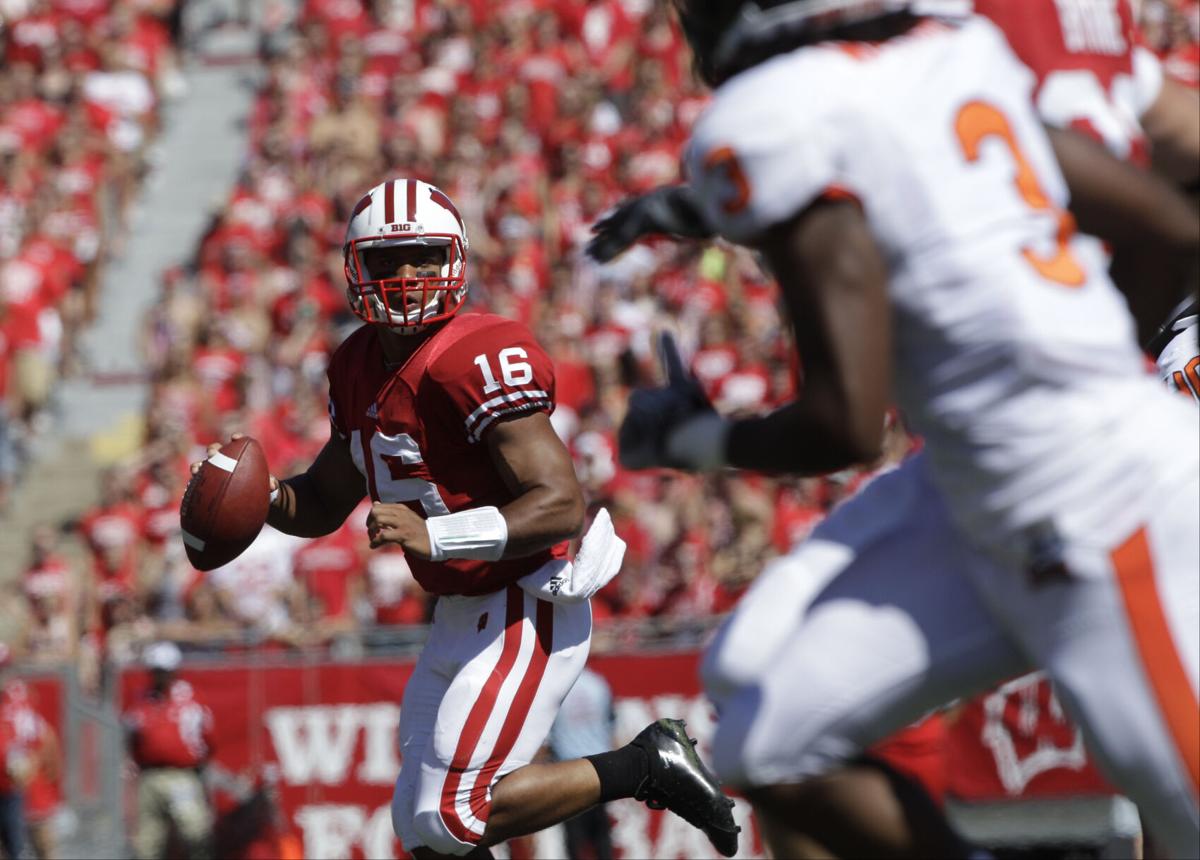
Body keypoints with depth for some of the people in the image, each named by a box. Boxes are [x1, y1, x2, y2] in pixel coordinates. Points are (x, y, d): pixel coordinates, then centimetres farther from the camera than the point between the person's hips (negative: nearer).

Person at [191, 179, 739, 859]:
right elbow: (326, 502, 19)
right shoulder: (359, 368, 7)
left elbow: (562, 506, -26)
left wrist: (431, 536, -34)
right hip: (461, 617, 9)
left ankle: (644, 766, 0)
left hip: (529, 612, -9)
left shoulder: (479, 359, -20)